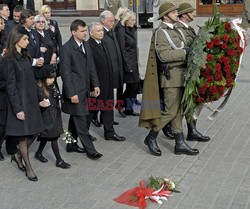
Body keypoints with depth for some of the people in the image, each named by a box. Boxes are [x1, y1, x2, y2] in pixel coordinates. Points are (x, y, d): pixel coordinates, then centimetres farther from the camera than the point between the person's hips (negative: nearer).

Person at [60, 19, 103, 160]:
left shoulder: (86, 45, 9)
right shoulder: (66, 48, -14)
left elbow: (91, 66, 15)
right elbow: (65, 73, -15)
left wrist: (95, 84, 8)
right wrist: (71, 93, -17)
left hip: (85, 89, 7)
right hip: (75, 90, -7)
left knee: (76, 119, 17)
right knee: (81, 121, -4)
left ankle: (71, 143, 31)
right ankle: (90, 150, 0)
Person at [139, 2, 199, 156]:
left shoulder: (175, 31, 16)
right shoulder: (161, 32, -11)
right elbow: (164, 55, -22)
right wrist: (185, 52, -22)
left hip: (180, 75, 9)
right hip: (171, 75, -9)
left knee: (178, 110, 10)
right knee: (170, 110, -6)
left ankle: (180, 144, 14)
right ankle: (151, 138, 10)